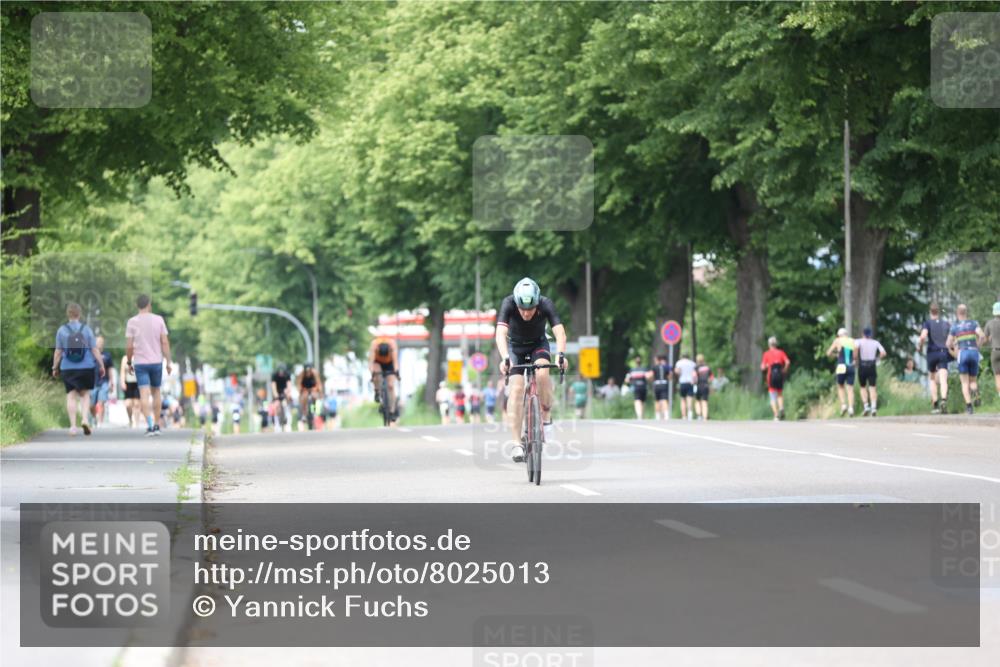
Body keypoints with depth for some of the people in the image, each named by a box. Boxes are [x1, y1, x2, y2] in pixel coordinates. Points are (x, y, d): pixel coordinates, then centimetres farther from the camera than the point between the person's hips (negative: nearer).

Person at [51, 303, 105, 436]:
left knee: (71, 396, 4)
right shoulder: (86, 329, -2)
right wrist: (101, 365, 5)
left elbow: (58, 351, 0)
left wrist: (55, 367, 10)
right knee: (85, 394, 13)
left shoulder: (62, 330, -2)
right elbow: (95, 350, -1)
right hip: (86, 368, 0)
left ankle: (73, 425, -3)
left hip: (68, 369, 0)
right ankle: (85, 419, -7)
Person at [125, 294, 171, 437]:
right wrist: (168, 362, -2)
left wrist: (129, 362, 9)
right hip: (156, 361, 2)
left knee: (144, 394, -6)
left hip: (140, 363, -2)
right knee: (156, 392, 17)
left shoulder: (132, 322, -4)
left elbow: (129, 346, -6)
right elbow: (165, 342, -5)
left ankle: (150, 425, -20)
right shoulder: (158, 320, -2)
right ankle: (157, 426, 17)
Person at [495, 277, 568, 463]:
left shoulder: (546, 304, -28)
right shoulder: (508, 304, -30)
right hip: (515, 347, 0)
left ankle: (546, 416, -8)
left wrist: (561, 354, -55)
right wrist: (505, 358, -57)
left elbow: (560, 331, -37)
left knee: (542, 374, -31)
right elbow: (501, 334, -41)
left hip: (538, 345, 0)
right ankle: (517, 444, -17)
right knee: (517, 388, -18)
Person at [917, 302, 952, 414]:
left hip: (932, 352, -1)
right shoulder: (946, 323, 11)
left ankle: (935, 405, 11)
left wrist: (919, 346, 1)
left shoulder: (928, 322, 0)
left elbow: (923, 336, -16)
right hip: (944, 353, 1)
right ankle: (944, 399, -36)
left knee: (932, 379, 16)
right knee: (943, 380, -10)